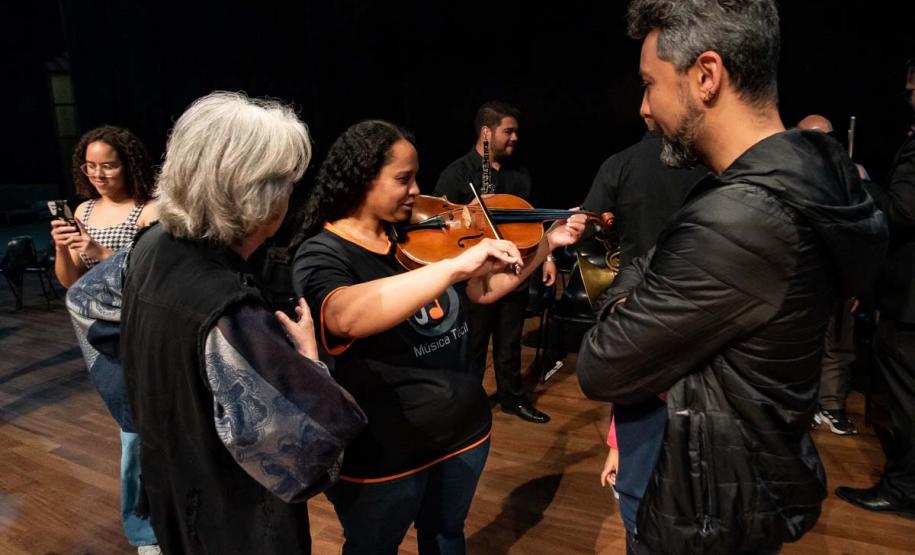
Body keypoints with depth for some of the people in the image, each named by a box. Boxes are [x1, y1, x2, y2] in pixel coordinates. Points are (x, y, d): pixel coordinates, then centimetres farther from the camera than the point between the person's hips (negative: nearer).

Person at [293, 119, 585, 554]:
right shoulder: (323, 254, -18)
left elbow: (484, 290, 10)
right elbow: (347, 317, -41)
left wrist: (547, 243, 1)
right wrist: (456, 263, -46)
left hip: (463, 428, 6)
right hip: (382, 452, -5)